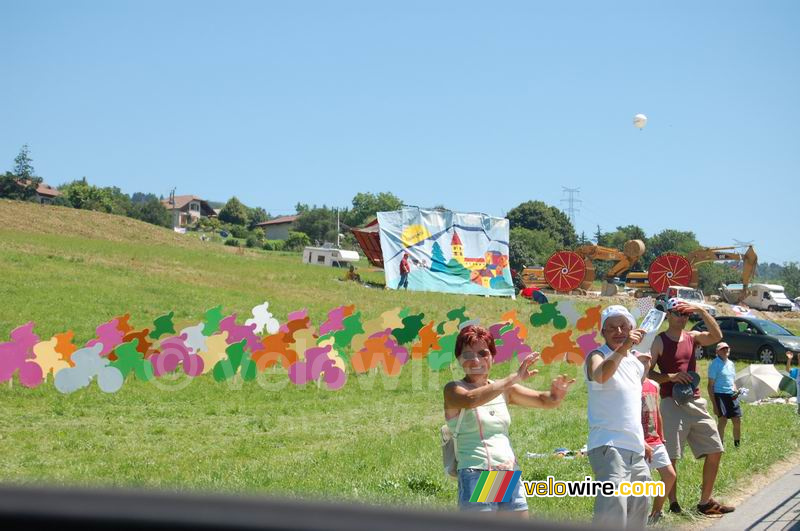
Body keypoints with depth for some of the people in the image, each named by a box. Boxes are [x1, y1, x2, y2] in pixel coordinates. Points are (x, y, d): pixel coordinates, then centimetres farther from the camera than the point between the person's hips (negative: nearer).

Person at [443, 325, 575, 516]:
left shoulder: (504, 389, 13)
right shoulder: (453, 389, -3)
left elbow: (545, 401, 16)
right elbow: (471, 399, -26)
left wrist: (557, 392, -9)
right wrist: (515, 378, -29)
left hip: (510, 475, 6)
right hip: (476, 476, -6)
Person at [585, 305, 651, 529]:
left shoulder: (636, 363, 16)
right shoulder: (598, 356, -6)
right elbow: (599, 376, -32)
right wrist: (623, 348, -41)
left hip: (635, 449, 8)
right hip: (608, 445, -8)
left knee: (637, 512, 14)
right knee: (613, 504, -27)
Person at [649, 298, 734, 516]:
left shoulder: (692, 337, 11)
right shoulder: (660, 341, -3)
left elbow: (717, 336, -7)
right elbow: (647, 371, -8)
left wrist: (701, 311, -13)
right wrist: (670, 377, -20)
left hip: (695, 403, 6)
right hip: (672, 403, -6)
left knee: (715, 451, 6)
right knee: (670, 457, -6)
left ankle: (705, 502, 16)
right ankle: (673, 504, 5)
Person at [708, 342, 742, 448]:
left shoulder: (730, 363, 17)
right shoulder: (714, 364, -5)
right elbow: (711, 385, -6)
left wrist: (735, 391, 3)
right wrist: (714, 404, -11)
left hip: (731, 395, 7)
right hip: (720, 395, -7)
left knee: (737, 420, 5)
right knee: (722, 420, -14)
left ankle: (737, 445, 19)